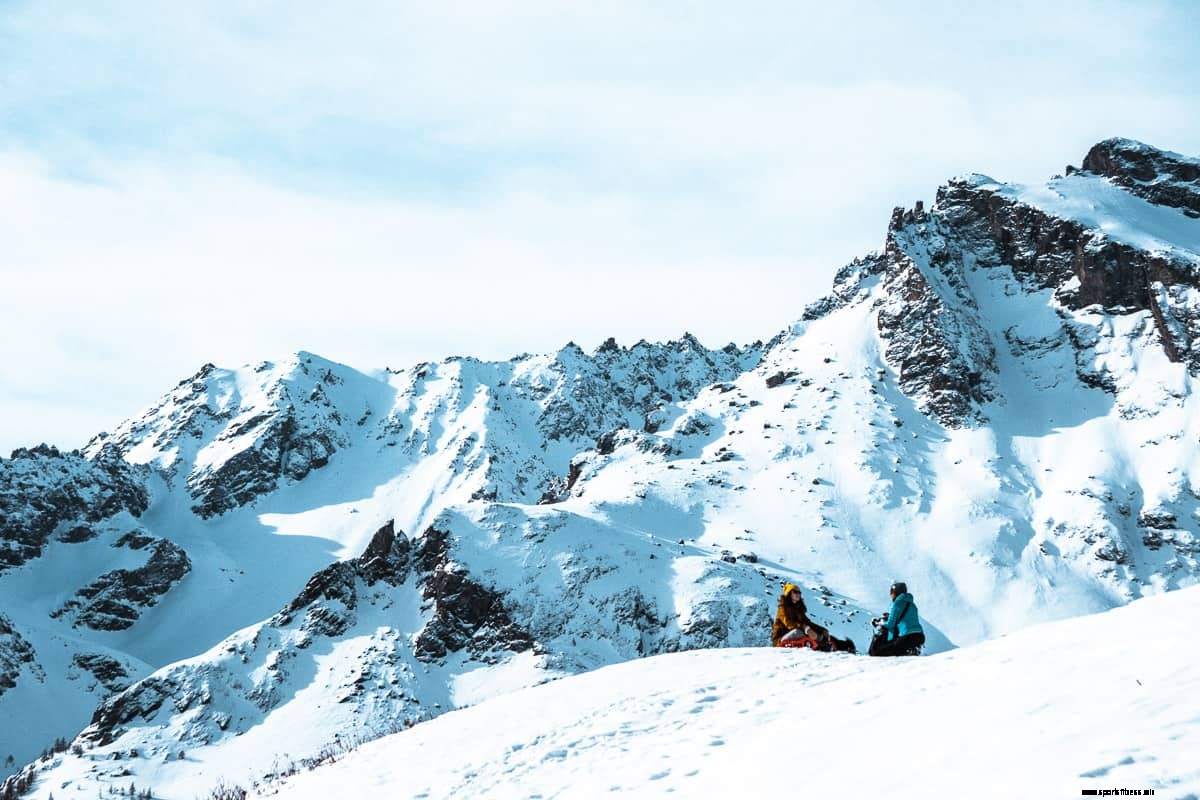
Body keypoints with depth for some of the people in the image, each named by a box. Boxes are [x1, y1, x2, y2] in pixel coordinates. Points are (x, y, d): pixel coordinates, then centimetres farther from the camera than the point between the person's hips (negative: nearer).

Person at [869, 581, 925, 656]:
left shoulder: (897, 604, -1)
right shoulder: (911, 604, 22)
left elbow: (890, 624, -2)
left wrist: (879, 623, 17)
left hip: (907, 638, -8)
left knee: (877, 653, -10)